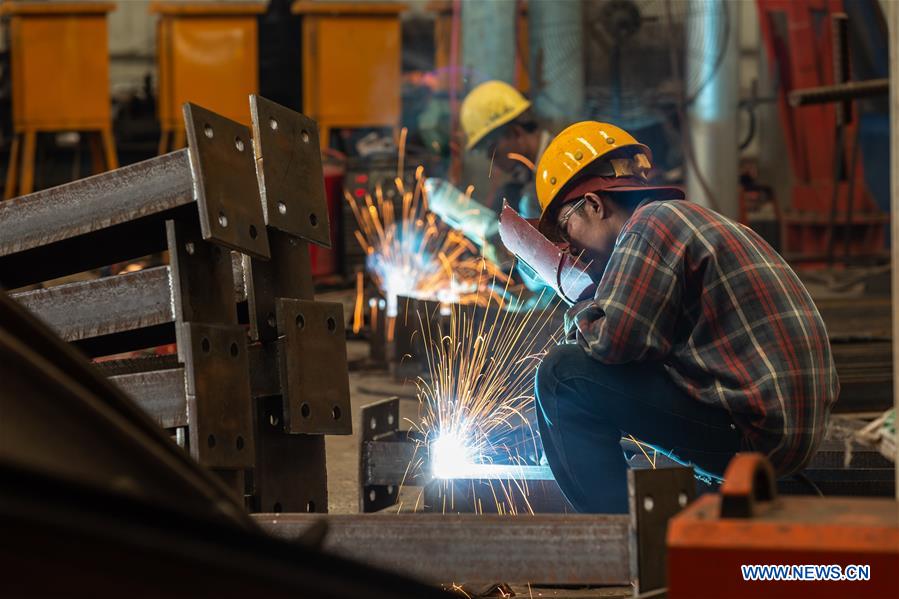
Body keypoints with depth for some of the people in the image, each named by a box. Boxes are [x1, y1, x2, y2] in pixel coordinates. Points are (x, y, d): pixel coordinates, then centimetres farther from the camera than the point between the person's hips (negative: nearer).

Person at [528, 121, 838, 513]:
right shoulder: (699, 219, 21)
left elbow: (612, 340, -17)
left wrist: (579, 317, 3)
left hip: (748, 432, -10)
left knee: (563, 374, -9)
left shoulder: (652, 222, -7)